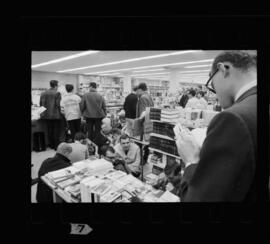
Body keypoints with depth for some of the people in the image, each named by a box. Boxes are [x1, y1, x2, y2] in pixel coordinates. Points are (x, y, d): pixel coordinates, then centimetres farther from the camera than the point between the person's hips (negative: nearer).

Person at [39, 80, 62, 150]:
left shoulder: (43, 93, 6)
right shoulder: (57, 93, -12)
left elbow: (40, 104, 8)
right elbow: (58, 104, -16)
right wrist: (60, 110, 1)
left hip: (46, 115, 6)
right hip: (55, 115, -5)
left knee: (49, 131, 15)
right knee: (56, 131, 5)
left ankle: (51, 145, 24)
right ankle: (56, 146, 9)